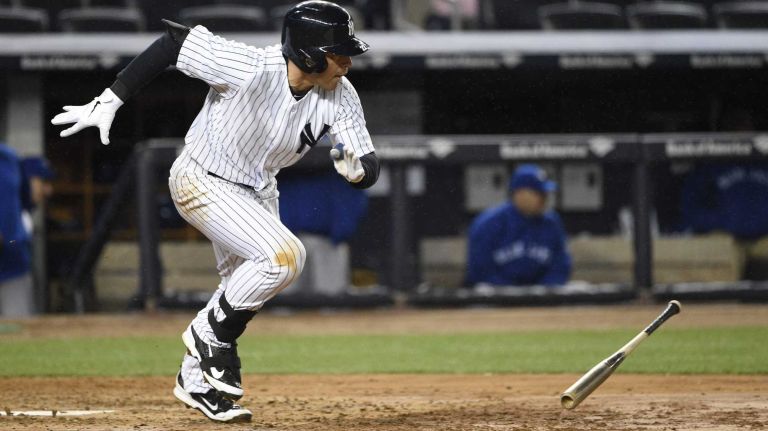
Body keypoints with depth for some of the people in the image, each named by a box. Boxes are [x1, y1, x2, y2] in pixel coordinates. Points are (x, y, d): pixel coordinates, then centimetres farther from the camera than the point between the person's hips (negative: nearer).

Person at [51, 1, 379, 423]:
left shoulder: (340, 97, -18)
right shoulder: (248, 67, -33)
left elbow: (369, 168, -19)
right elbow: (174, 42, -25)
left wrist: (356, 169, -45)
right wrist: (109, 101, -24)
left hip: (257, 191, 7)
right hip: (202, 182, -7)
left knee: (242, 287, 18)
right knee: (284, 256, -24)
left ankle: (196, 380, 40)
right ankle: (212, 334, -2)